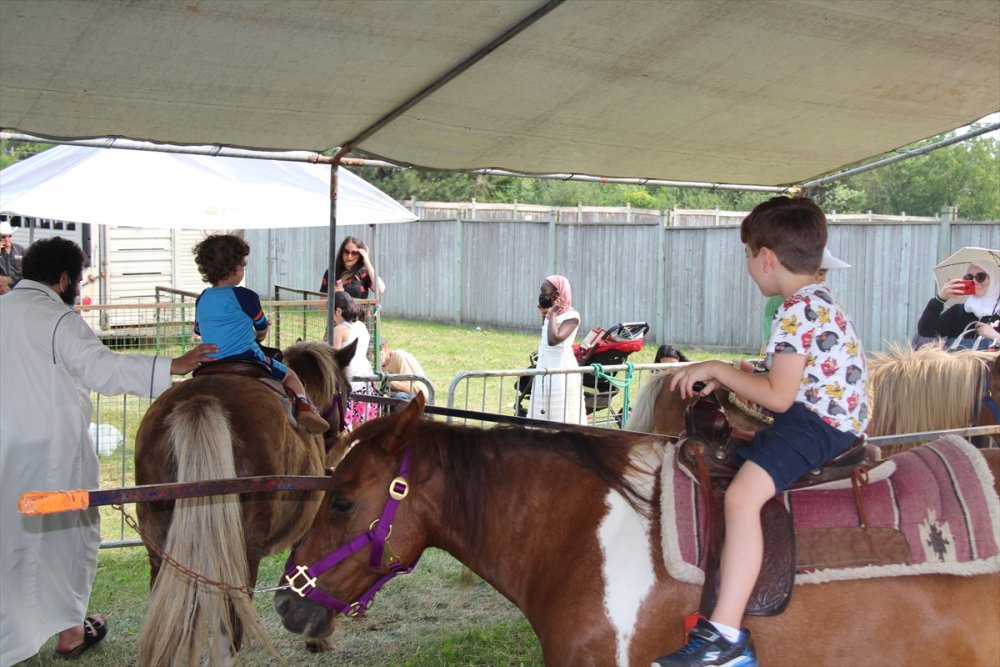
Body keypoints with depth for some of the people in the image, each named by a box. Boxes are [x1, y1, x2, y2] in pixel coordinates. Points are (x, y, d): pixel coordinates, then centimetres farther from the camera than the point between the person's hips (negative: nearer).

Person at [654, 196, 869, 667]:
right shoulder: (818, 302, 16)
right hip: (830, 418, 12)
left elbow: (779, 397, -19)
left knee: (742, 495, -28)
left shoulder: (796, 313, -16)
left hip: (816, 422, -12)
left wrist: (718, 369, -9)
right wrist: (723, 378, 11)